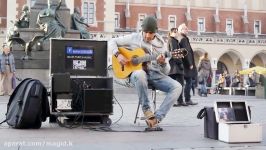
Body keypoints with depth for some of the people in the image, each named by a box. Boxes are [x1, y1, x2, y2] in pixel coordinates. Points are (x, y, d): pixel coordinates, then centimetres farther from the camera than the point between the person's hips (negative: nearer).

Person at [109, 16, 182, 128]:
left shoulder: (161, 44, 6)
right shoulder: (133, 38, 3)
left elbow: (166, 71, 5)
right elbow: (112, 42, 8)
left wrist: (163, 63, -19)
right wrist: (118, 55, -10)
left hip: (156, 74, 3)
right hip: (138, 73, -2)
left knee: (177, 87, -23)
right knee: (139, 74, -42)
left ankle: (157, 117, -24)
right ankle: (146, 109, -22)